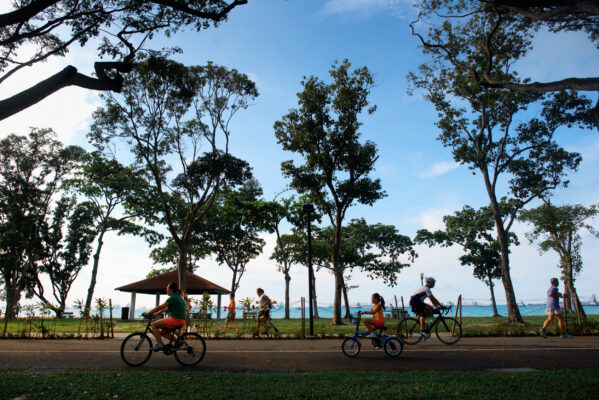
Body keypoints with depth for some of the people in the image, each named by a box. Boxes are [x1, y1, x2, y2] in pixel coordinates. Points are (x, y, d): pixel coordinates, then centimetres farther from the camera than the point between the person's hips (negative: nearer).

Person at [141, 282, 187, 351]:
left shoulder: (173, 298, -11)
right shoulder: (179, 297, 18)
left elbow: (160, 307, -13)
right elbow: (166, 308, 23)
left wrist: (147, 313, -5)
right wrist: (156, 314, 20)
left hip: (176, 320, -10)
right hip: (181, 321, 10)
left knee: (154, 324, -2)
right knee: (162, 332, 20)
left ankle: (160, 344, -5)